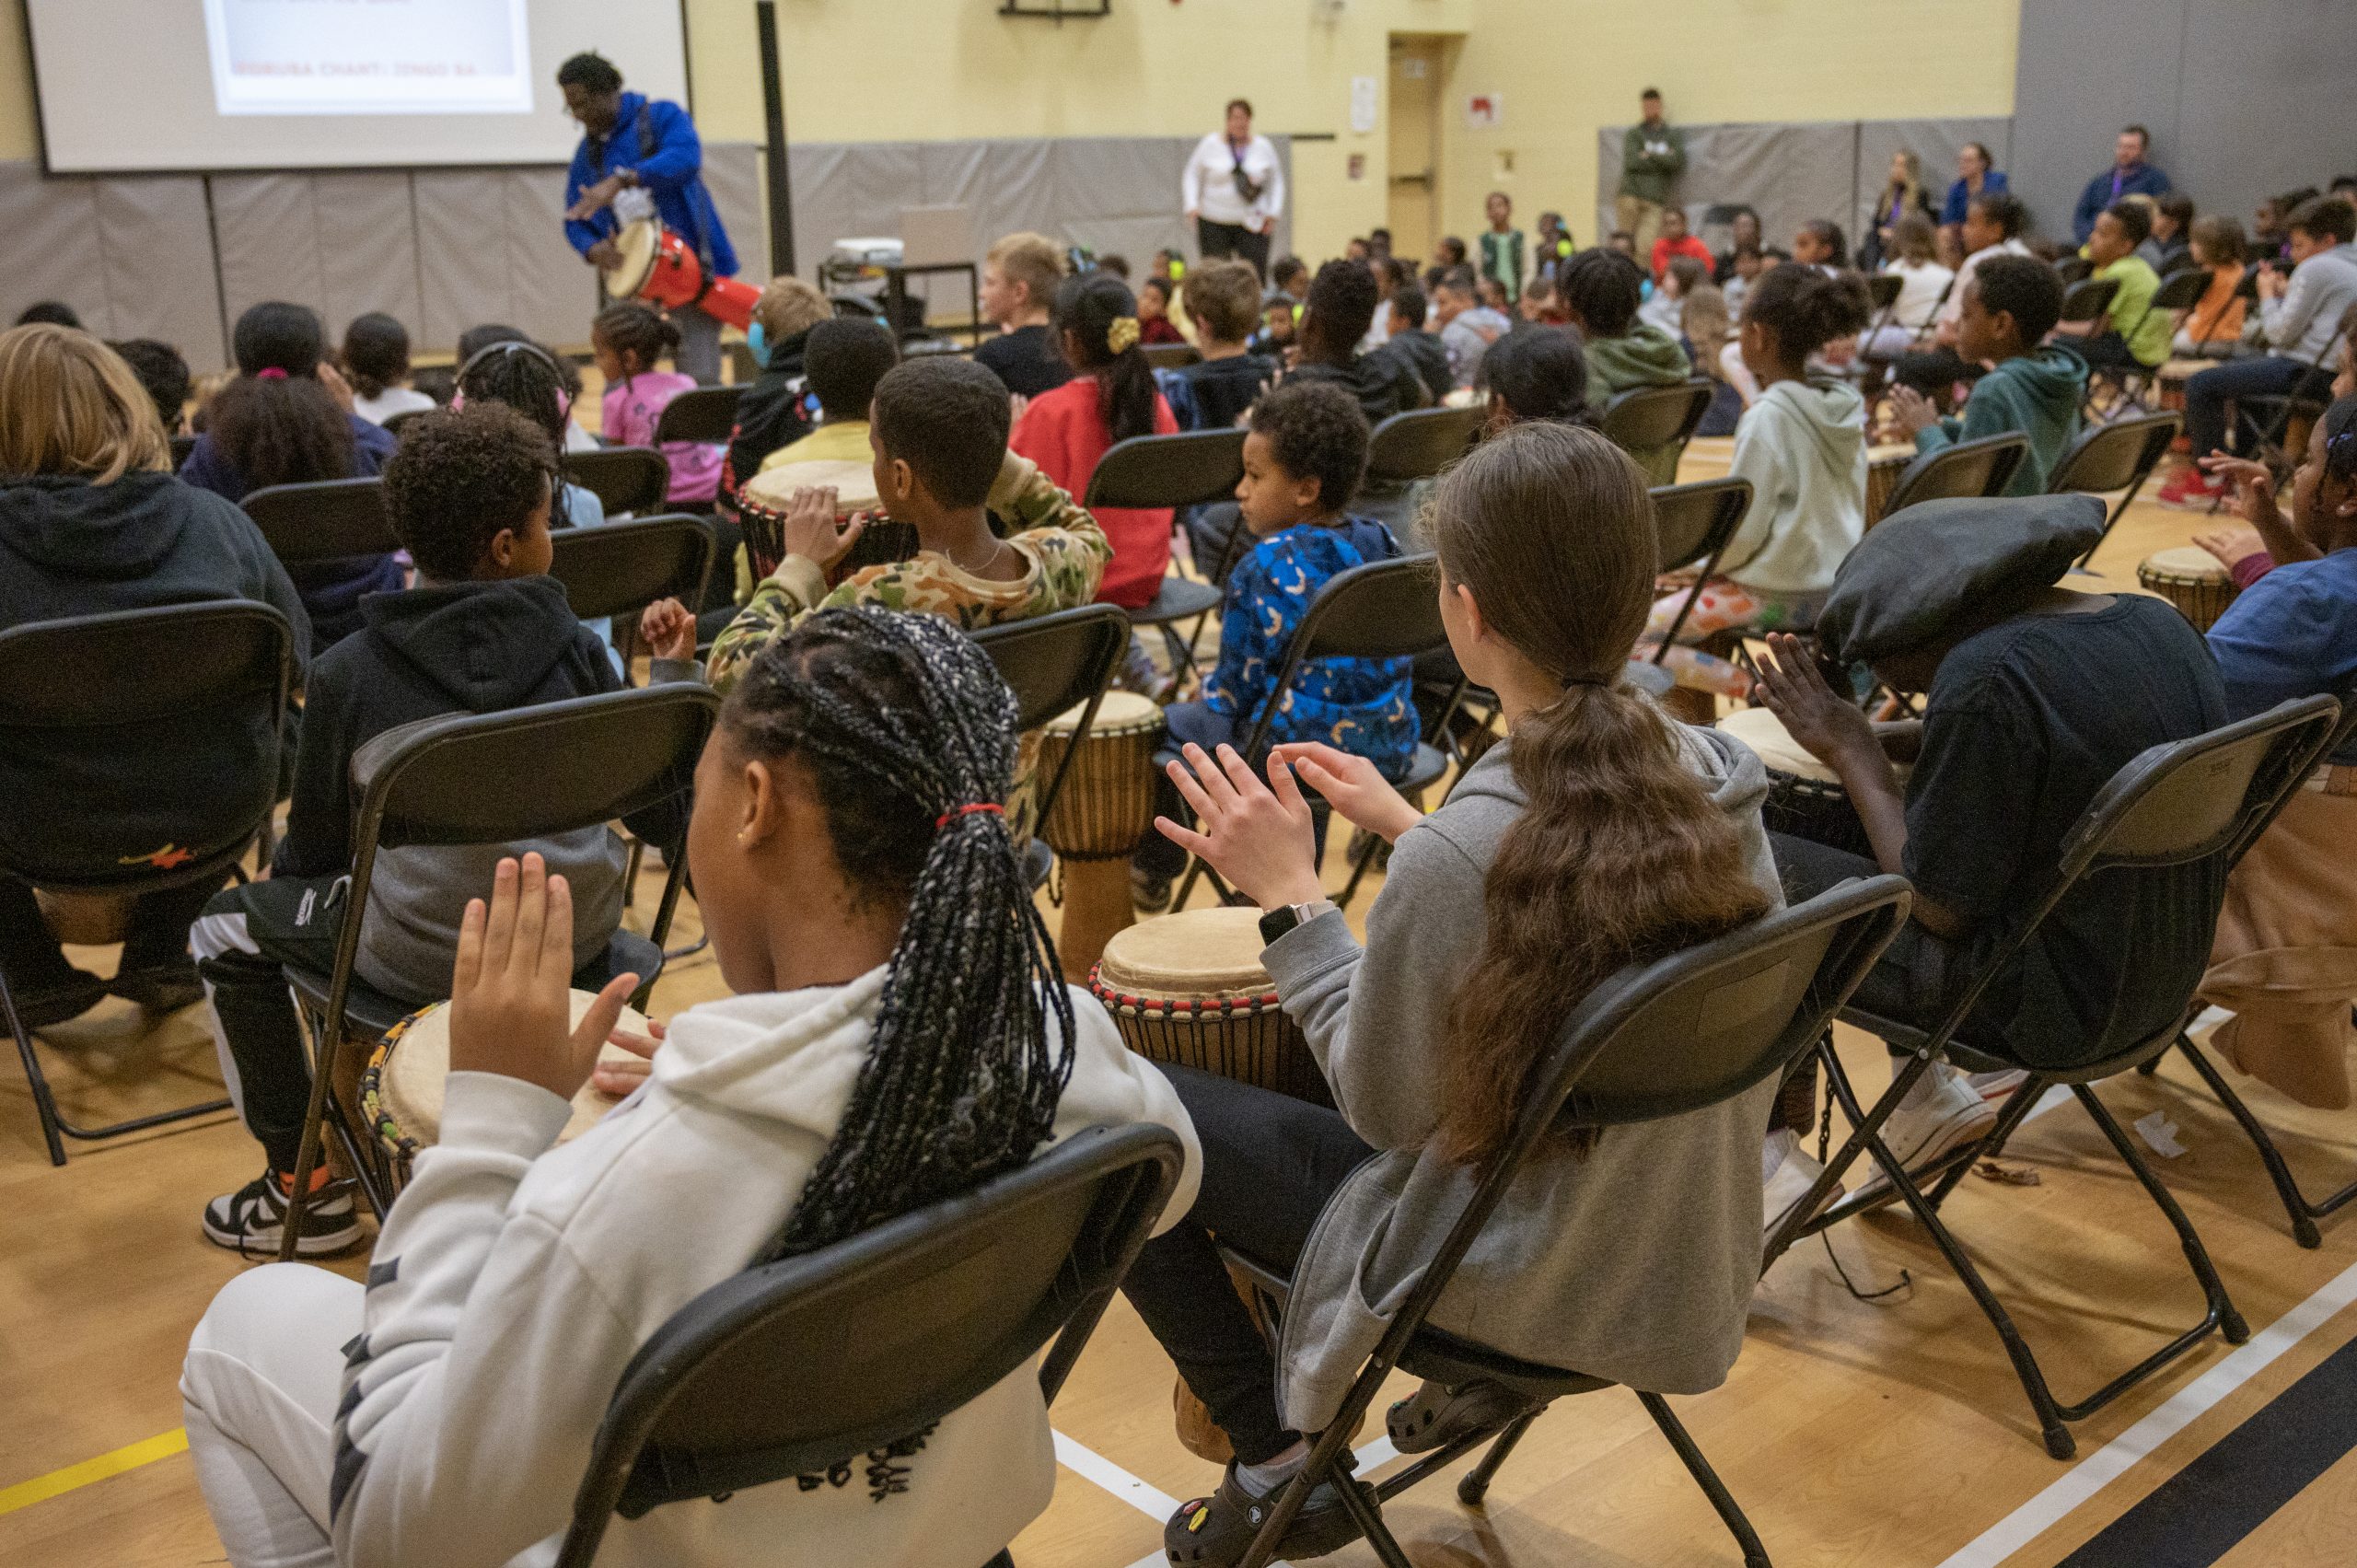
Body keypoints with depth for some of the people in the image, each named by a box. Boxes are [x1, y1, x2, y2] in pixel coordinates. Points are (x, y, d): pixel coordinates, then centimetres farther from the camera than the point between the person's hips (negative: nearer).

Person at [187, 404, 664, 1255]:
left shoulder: (347, 674, -10)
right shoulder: (573, 646, -5)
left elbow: (314, 851, 3)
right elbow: (662, 819, -2)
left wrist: (284, 862, 24)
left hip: (428, 958, -4)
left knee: (225, 932, 22)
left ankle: (304, 1187, 24)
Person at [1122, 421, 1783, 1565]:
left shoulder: (1459, 858, -31)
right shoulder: (1716, 785, -10)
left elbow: (1382, 1106, -16)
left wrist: (1288, 895, -10)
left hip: (1519, 1286, -7)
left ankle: (1280, 1464, 15)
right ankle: (1482, 1377, 29)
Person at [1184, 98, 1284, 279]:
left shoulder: (1264, 147, 7)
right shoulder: (1210, 144, 3)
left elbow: (1276, 182, 12)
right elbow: (1192, 176, 6)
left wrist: (1273, 214, 1)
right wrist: (1191, 206, -7)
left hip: (1252, 223, 0)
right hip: (1214, 223, 0)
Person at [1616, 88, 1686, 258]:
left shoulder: (1674, 134, 16)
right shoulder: (1633, 133, 13)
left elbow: (1679, 160, -1)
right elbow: (1631, 161, -4)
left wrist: (1649, 156, -2)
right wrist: (1662, 159, -1)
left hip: (1655, 200, 0)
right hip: (1630, 194, 0)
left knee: (1646, 248, -14)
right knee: (1625, 245, -8)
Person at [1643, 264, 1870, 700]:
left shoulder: (1768, 417, -21)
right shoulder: (1845, 409, 3)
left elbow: (1741, 532, -20)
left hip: (1782, 595, -9)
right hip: (1836, 584, 9)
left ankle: (1754, 688, -11)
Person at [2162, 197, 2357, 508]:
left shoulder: (2316, 267, -13)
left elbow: (2281, 333, -14)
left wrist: (2268, 295, 2)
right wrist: (2286, 294, 10)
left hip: (2306, 371, -11)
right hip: (2332, 369, 11)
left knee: (2201, 384, -11)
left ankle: (2210, 480, -9)